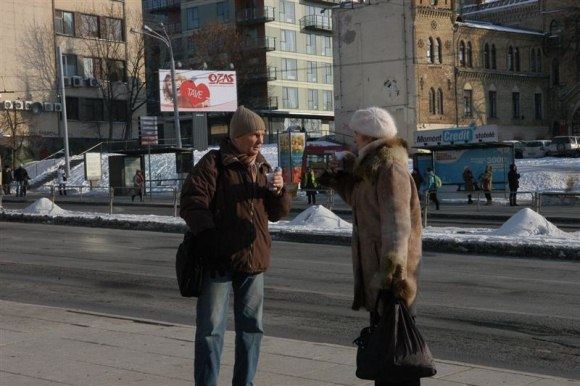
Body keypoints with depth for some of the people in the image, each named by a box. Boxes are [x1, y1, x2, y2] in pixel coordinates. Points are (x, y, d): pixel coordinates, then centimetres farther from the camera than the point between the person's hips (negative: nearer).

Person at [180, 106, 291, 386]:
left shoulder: (262, 168, 14)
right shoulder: (214, 163, -5)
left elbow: (277, 213, 17)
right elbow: (192, 202, -13)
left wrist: (278, 192, -4)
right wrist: (209, 236, -20)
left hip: (254, 259, 6)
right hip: (219, 258, -6)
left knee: (252, 326, 12)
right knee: (211, 328, -2)